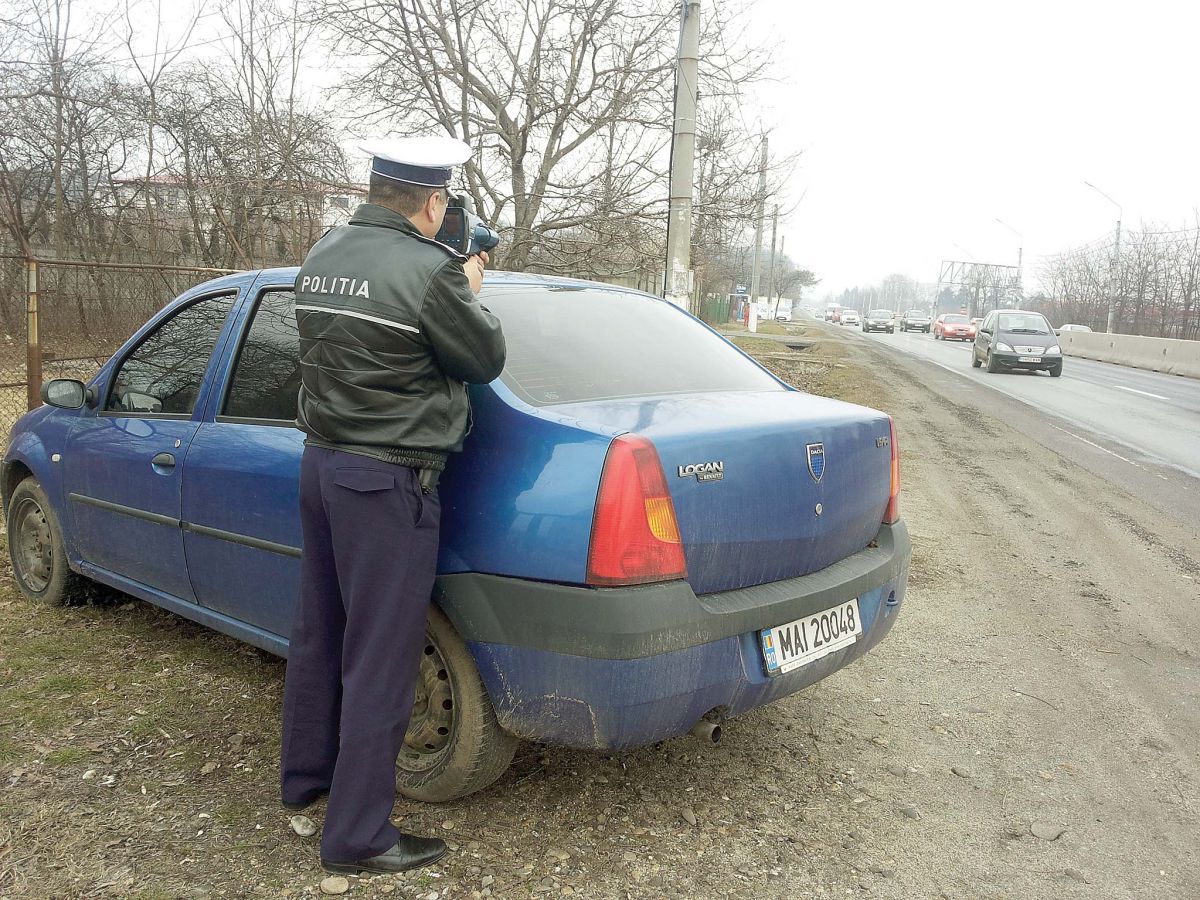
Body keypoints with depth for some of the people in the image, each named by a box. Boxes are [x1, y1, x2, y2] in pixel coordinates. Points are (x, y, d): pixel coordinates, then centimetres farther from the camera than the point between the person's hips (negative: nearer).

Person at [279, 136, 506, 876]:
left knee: (320, 633, 21)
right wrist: (469, 293, 10)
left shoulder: (322, 258, 7)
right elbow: (485, 360, -7)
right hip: (387, 481, -9)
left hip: (322, 461, 9)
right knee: (380, 659, 1)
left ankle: (305, 775, 38)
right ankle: (359, 836, 13)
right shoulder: (428, 271, -18)